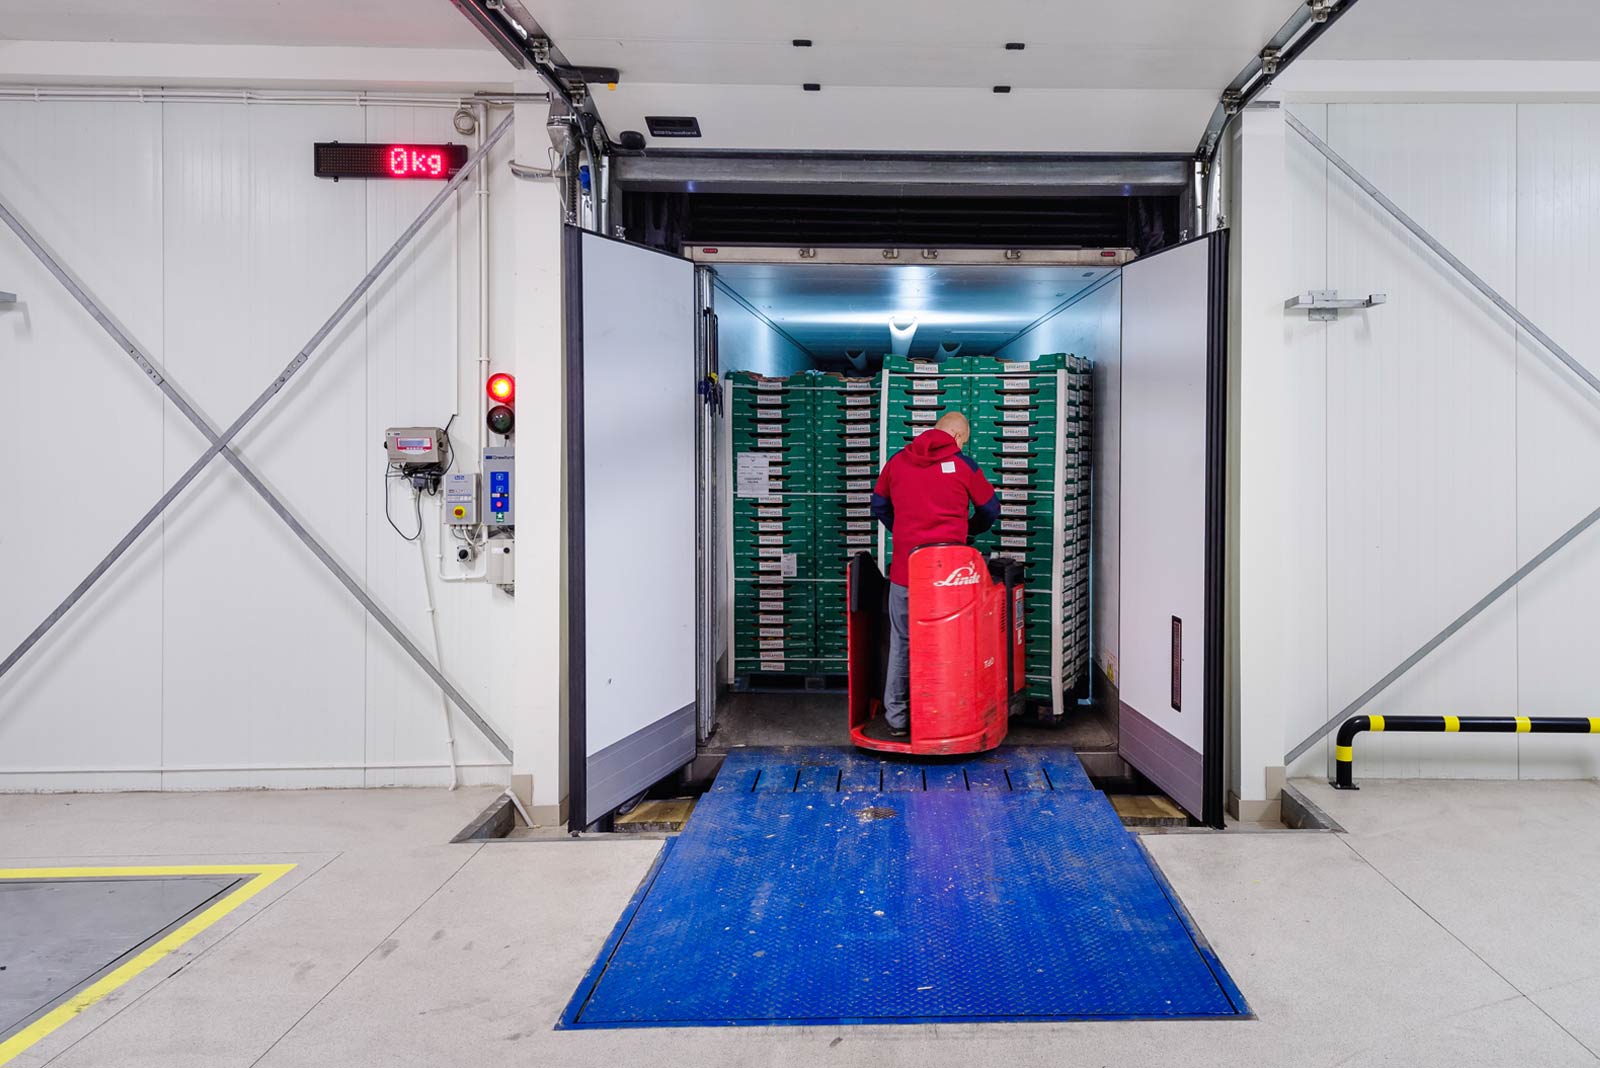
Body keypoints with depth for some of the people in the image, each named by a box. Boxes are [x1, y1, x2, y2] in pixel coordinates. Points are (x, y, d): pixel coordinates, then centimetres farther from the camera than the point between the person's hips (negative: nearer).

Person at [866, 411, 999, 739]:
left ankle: (897, 719, 16)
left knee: (901, 644, 11)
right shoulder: (962, 464, -2)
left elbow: (879, 505, 16)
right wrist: (969, 530, 29)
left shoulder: (897, 461, 6)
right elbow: (990, 509, 10)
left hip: (904, 567, 2)